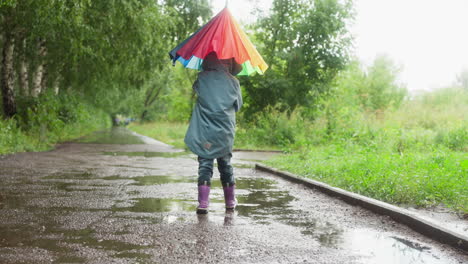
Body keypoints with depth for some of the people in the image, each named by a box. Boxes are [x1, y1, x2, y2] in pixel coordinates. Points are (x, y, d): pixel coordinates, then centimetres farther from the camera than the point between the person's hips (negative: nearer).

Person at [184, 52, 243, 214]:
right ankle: (230, 201, 24)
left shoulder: (202, 78, -2)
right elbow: (238, 105, 10)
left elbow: (196, 88, 19)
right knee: (225, 165, 15)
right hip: (225, 133, 1)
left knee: (205, 165, 2)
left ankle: (203, 203, -10)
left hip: (204, 132, -1)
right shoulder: (233, 82, -1)